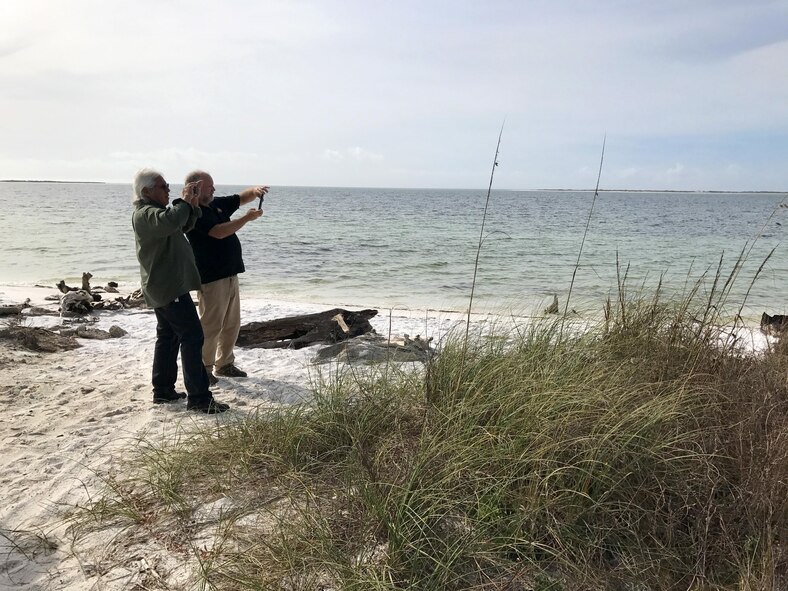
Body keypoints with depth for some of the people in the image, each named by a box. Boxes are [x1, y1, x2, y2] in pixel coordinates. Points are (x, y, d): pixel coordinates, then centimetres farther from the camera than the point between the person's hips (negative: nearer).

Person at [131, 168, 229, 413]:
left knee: (168, 337, 16)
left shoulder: (152, 210, 17)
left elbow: (183, 225, 23)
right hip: (170, 287, -11)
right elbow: (171, 220, -39)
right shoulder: (145, 214, -17)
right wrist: (185, 201, -22)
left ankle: (163, 390, 22)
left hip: (163, 288, 11)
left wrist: (193, 206, 5)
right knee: (192, 337, -11)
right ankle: (198, 397, -10)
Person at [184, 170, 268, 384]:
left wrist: (255, 191, -3)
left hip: (230, 274, 9)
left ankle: (224, 364, 27)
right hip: (211, 279, -9)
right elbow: (218, 232, -24)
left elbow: (241, 197, 19)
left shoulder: (217, 204, 12)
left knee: (232, 324, 15)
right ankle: (203, 368, 10)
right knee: (211, 326, -3)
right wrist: (247, 218, -18)